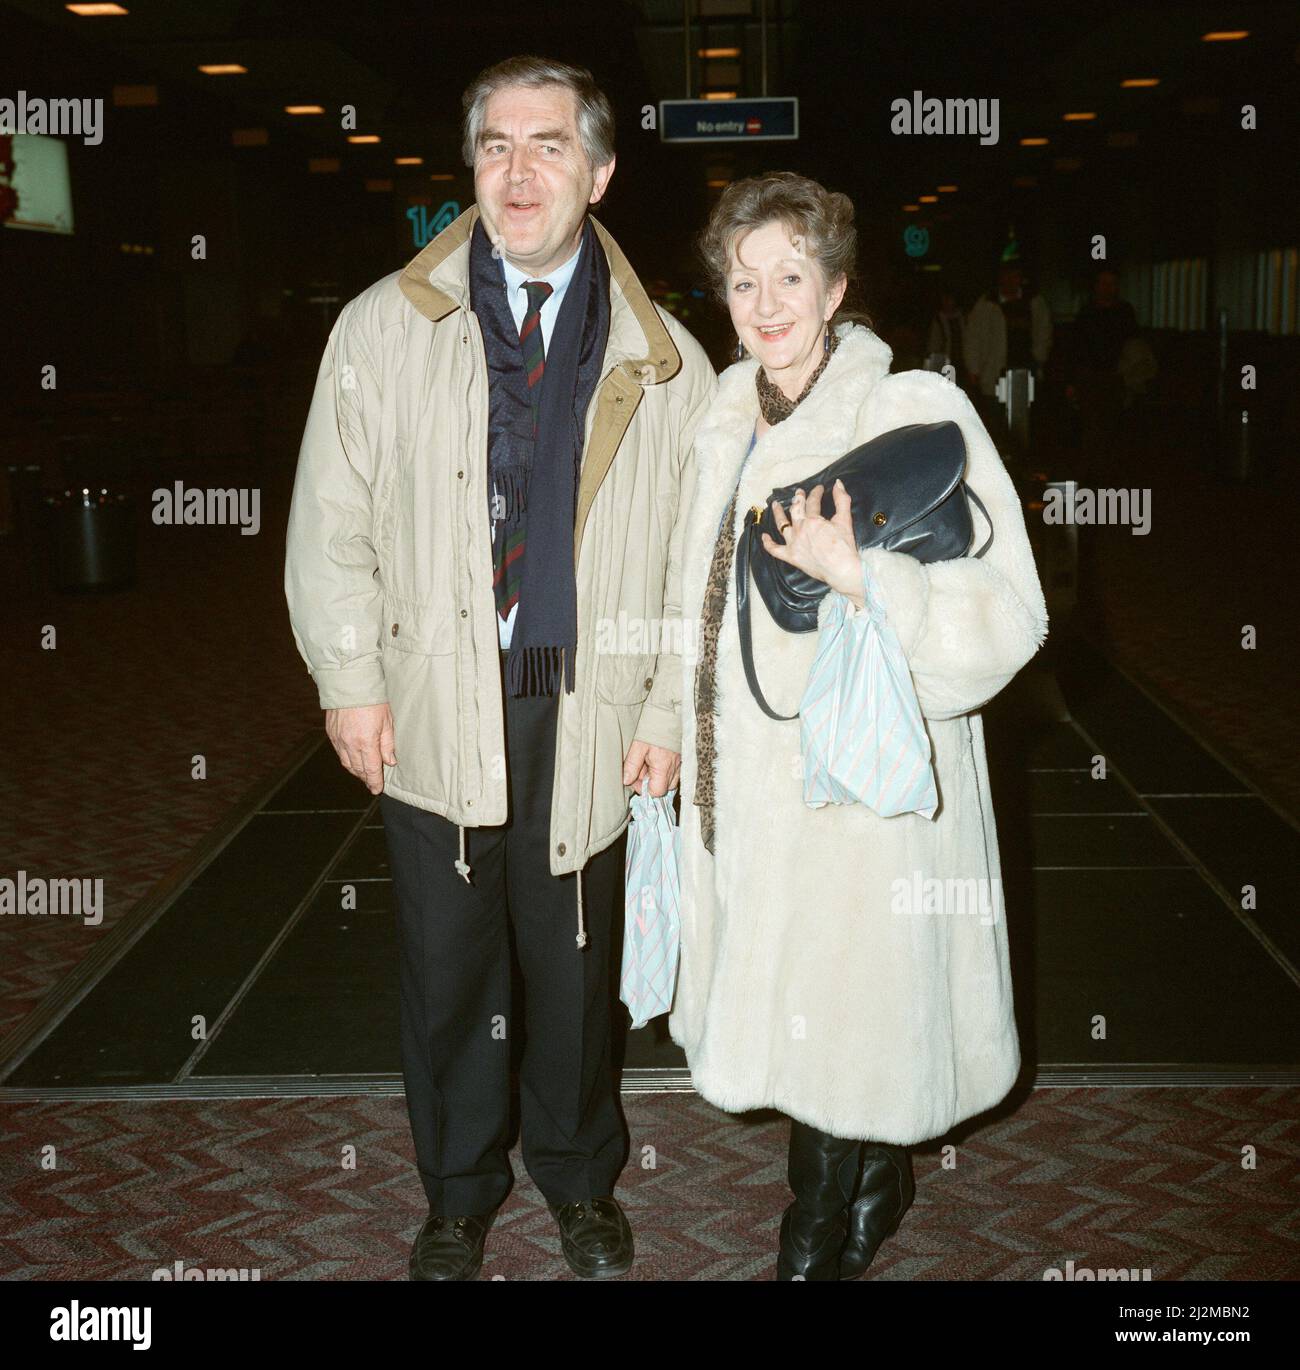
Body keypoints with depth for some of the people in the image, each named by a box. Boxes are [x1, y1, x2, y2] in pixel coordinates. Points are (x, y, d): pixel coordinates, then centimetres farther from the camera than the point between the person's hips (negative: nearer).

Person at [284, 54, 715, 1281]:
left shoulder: (661, 359, 2)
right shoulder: (384, 325, 2)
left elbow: (698, 552, 3)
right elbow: (331, 520, 2)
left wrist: (670, 705, -2)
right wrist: (350, 679, -3)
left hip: (588, 713, 0)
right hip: (435, 706, 0)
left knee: (575, 963, 14)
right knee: (445, 966, 12)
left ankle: (579, 1179, 38)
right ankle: (458, 1194, 35)